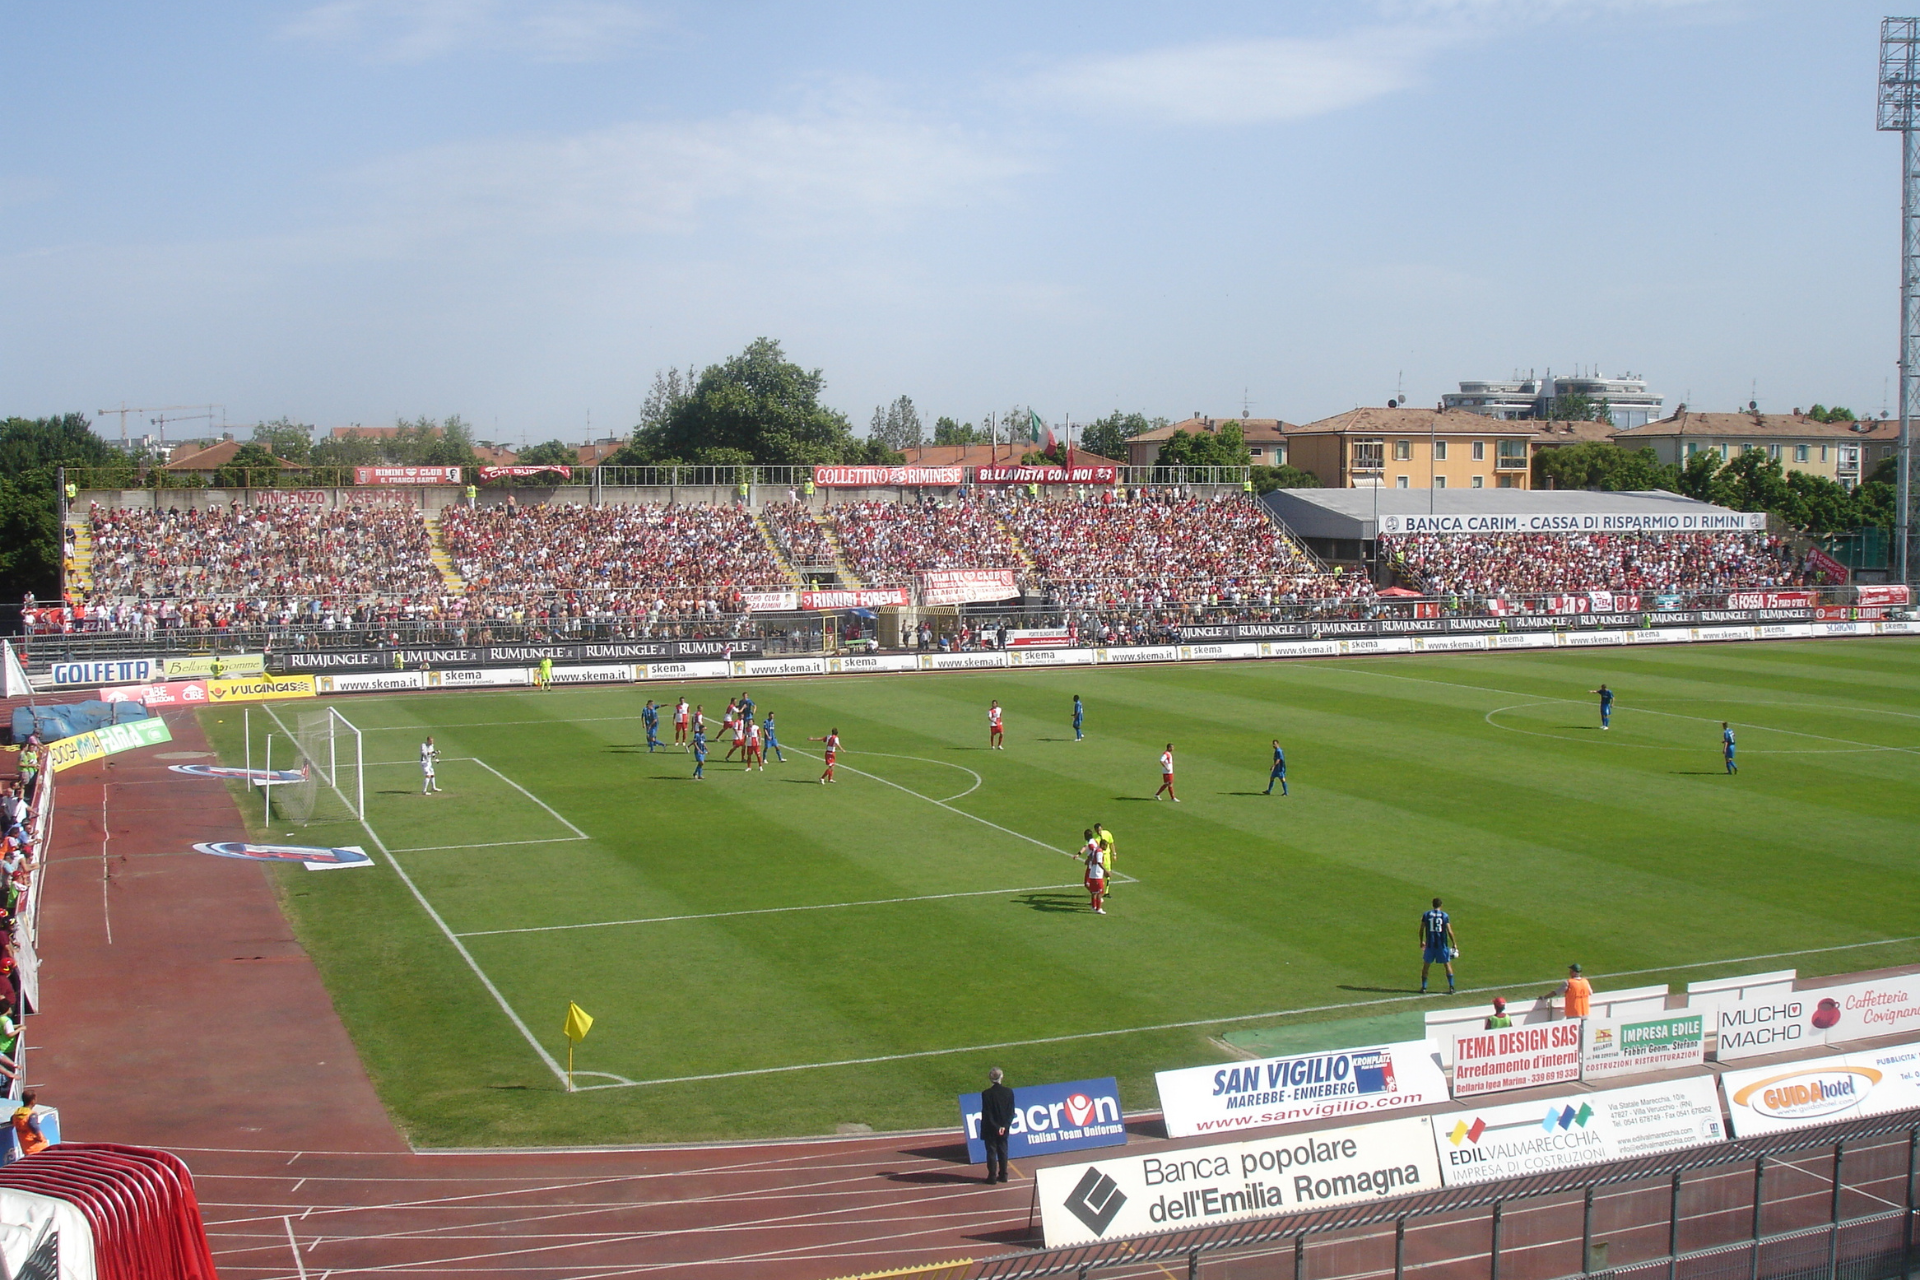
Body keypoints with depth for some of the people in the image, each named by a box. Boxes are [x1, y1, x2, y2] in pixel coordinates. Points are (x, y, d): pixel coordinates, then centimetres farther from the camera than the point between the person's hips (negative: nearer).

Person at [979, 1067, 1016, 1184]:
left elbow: (986, 1114, -15)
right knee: (1003, 1151, 14)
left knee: (991, 1151, 6)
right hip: (1004, 1128, 4)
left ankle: (992, 1176, 8)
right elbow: (1011, 1112, -5)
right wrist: (1004, 1126, -7)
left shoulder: (986, 1094, -16)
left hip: (990, 1130, -3)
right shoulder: (1009, 1092, -5)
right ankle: (1003, 1175, 19)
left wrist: (996, 1127, -10)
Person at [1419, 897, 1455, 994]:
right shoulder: (1445, 915, -2)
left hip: (1430, 944, 1)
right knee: (1448, 964, 10)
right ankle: (1451, 987, 5)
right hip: (1442, 944, -1)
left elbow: (1421, 930, 3)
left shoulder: (1426, 915, 1)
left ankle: (1423, 988, 9)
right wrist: (1454, 944, 2)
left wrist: (1421, 941, 17)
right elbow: (1449, 931, -6)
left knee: (1426, 965, 11)